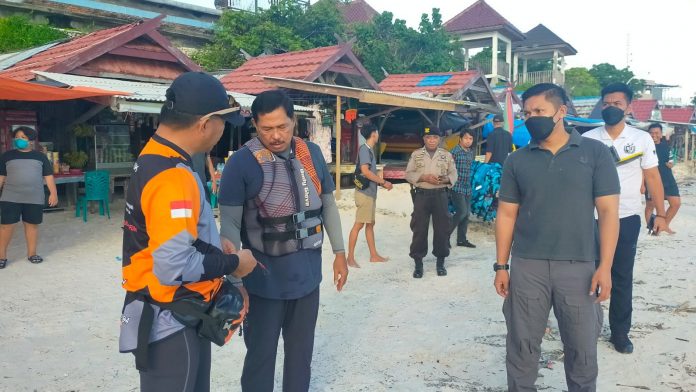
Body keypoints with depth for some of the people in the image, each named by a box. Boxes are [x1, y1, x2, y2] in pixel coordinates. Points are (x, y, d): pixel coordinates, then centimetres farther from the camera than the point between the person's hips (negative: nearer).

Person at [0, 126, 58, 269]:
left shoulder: (40, 157, 8)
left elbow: (48, 176, 7)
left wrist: (53, 193, -2)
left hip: (34, 198, 1)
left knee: (32, 225, 6)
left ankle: (31, 253, 17)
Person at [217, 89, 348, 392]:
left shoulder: (312, 153, 1)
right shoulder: (242, 162, -14)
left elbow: (328, 203, 10)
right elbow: (230, 222, -14)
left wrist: (339, 252, 10)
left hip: (308, 274, 5)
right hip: (265, 280, -4)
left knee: (302, 351, 21)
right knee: (261, 354, 10)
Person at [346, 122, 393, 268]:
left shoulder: (370, 150, 15)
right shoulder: (364, 149, -12)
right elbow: (365, 171, -21)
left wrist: (382, 183, 7)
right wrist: (383, 182, -14)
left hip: (370, 192, 10)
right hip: (364, 192, -10)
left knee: (370, 224, 13)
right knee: (359, 224, -7)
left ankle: (374, 255, 21)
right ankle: (350, 257, -3)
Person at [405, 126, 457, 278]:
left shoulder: (447, 155, 8)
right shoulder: (416, 154, 5)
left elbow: (453, 174, 8)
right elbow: (409, 174, 1)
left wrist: (445, 179, -14)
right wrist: (424, 177, -14)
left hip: (440, 195, 1)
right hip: (422, 195, -1)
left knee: (442, 228, 4)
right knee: (419, 229, 0)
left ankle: (440, 262, 17)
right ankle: (418, 263, 9)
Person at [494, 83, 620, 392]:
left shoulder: (595, 152, 0)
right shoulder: (517, 160, 4)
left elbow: (608, 211, -3)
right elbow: (506, 214, 6)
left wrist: (605, 267, -9)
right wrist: (501, 266, 3)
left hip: (579, 267, -1)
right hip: (526, 267, 1)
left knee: (582, 347, 11)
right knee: (522, 345, 9)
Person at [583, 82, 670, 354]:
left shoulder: (642, 139, 0)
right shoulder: (587, 140, -2)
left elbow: (652, 177, 3)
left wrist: (661, 214, -2)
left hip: (627, 218, 0)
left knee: (622, 278, 9)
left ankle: (620, 332, 21)